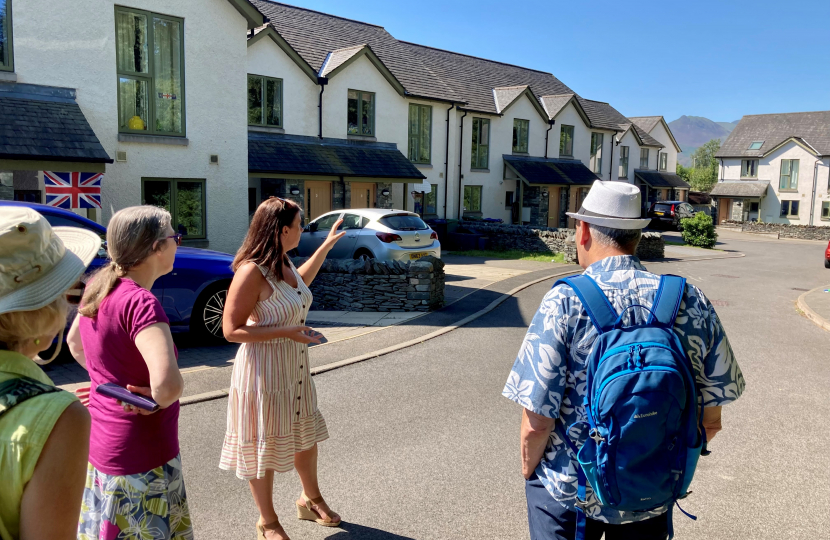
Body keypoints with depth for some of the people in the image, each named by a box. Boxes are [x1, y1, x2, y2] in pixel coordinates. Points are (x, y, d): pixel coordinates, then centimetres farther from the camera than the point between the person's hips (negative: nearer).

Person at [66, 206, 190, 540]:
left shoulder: (99, 288, 1)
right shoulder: (140, 302, -25)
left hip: (99, 444, 9)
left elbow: (74, 342, 21)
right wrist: (158, 400, -17)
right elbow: (168, 383, -38)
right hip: (140, 459, -8)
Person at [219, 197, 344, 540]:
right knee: (265, 448, 11)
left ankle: (310, 499, 47)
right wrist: (287, 331, -26)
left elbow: (300, 284, 25)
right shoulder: (252, 271, -25)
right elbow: (231, 330, -23)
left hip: (295, 369, 9)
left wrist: (326, 246, 26)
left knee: (306, 435, 23)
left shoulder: (283, 262, 1)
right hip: (263, 374, -9)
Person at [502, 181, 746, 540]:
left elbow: (536, 423, -19)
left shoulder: (564, 302, -20)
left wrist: (529, 469, 1)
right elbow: (710, 421, -2)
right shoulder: (692, 302, -9)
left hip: (568, 495, -3)